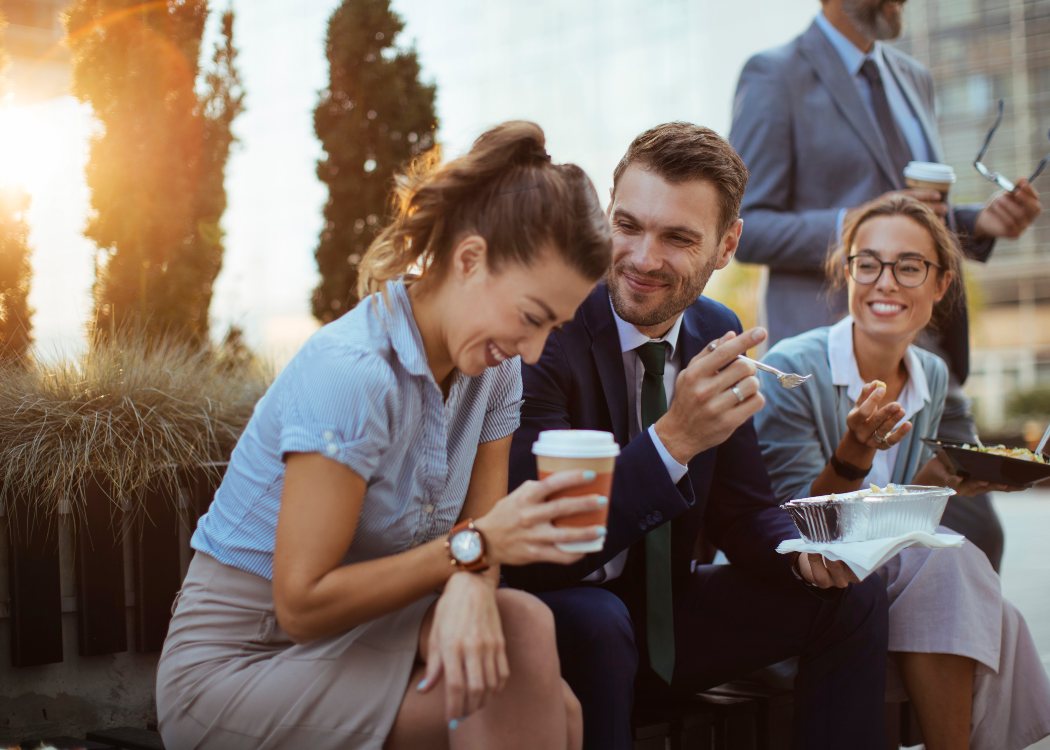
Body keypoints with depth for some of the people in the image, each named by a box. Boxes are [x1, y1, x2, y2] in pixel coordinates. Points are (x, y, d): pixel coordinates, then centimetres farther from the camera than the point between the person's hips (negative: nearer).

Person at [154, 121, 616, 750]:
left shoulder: (494, 369, -1)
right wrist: (474, 544, -27)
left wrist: (469, 587, -27)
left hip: (354, 627, 6)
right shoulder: (352, 374, -25)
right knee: (522, 629, -25)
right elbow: (302, 605, -23)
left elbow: (482, 530, -3)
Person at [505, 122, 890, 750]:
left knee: (851, 600, -3)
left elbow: (741, 511, 9)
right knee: (595, 623, -37)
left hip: (662, 613, 6)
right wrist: (672, 438, -40)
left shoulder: (716, 336, -1)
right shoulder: (548, 337, -22)